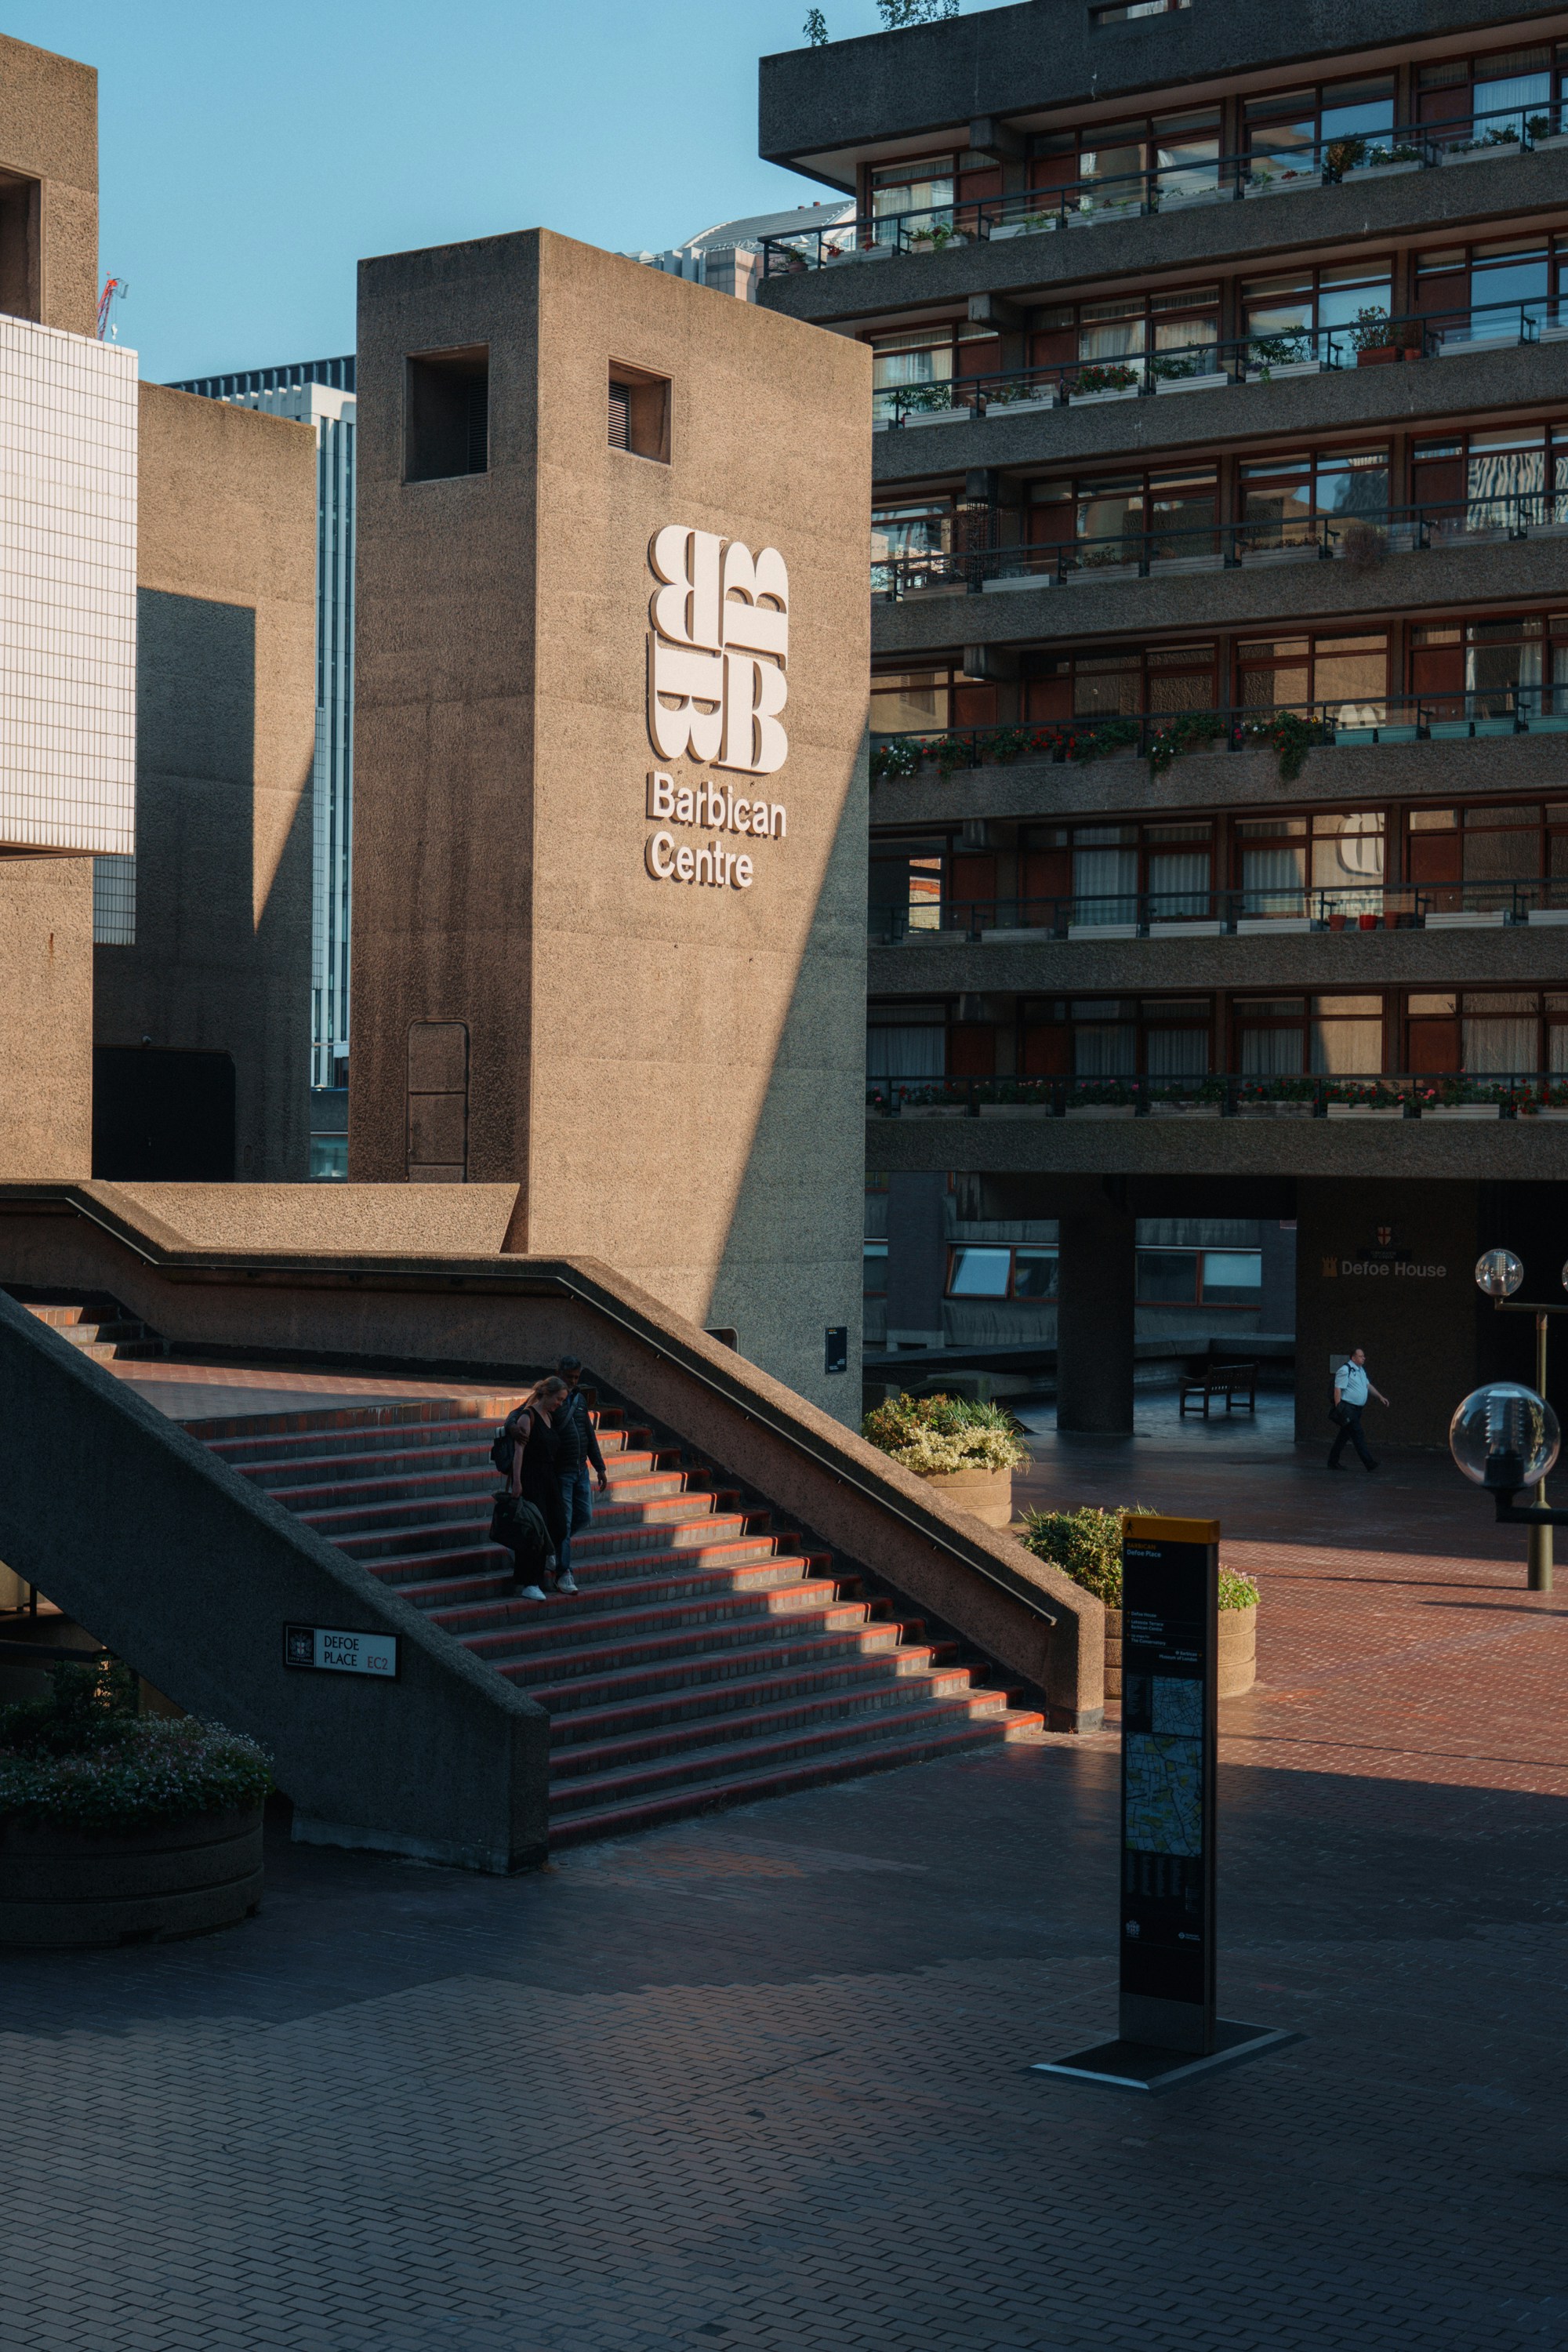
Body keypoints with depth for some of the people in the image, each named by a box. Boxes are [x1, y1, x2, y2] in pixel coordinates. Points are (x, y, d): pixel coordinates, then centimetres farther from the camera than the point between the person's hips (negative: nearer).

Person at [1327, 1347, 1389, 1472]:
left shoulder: (1361, 1370, 15)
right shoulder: (1345, 1370, -14)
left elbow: (1368, 1385, 27)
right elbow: (1338, 1389, -17)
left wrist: (1380, 1397, 21)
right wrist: (1338, 1409, -21)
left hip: (1356, 1410, 9)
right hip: (1348, 1409, -9)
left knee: (1344, 1436, 13)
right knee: (1357, 1435, -10)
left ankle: (1333, 1462, 20)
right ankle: (1368, 1463, -13)